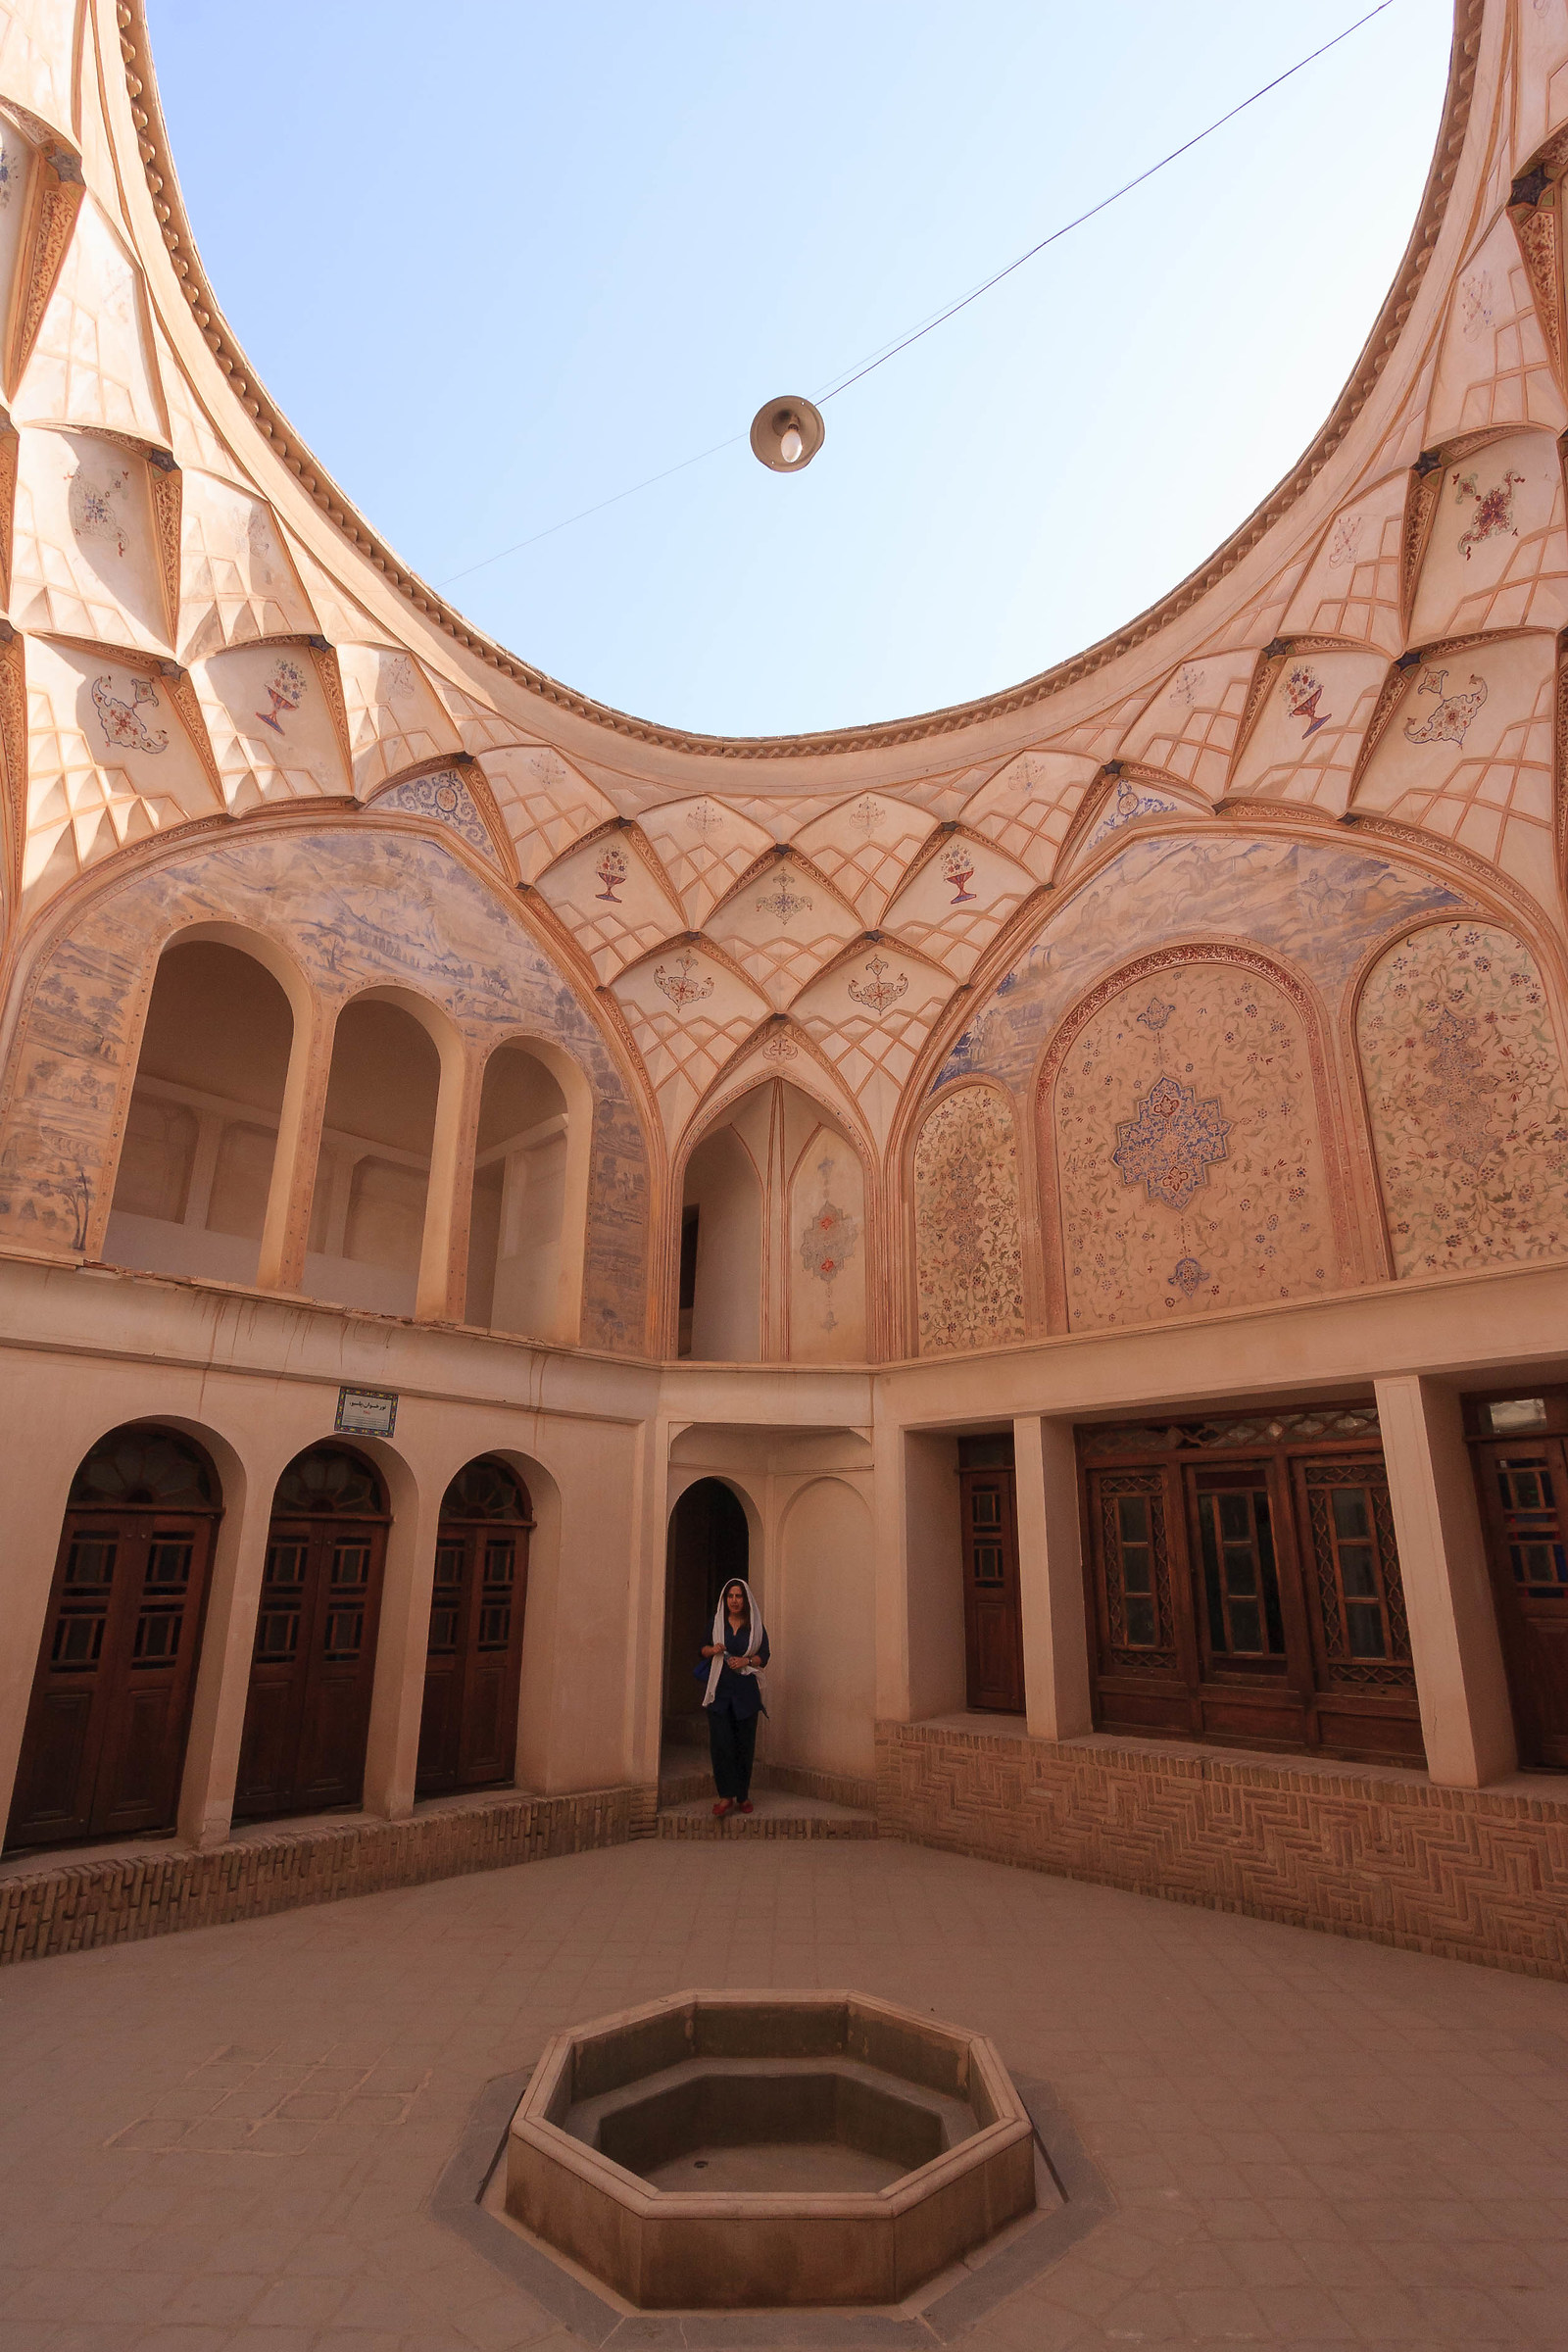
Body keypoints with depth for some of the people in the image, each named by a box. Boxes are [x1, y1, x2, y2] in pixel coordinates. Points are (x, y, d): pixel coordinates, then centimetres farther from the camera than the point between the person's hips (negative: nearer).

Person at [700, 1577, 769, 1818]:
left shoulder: (756, 1625, 4)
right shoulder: (716, 1621, 7)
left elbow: (764, 1657, 4)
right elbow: (703, 1648, 12)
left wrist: (746, 1660, -14)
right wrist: (712, 1650, -10)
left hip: (746, 1691, 0)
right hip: (719, 1689, 0)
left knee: (744, 1742, 3)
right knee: (720, 1742, -8)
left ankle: (742, 1795, 14)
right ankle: (726, 1795, -4)